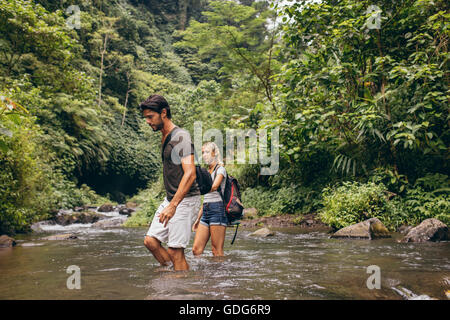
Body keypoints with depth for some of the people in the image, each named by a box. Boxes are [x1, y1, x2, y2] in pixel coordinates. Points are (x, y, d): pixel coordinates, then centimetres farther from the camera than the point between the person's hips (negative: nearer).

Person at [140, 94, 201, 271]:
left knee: (175, 251, -8)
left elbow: (190, 174, -25)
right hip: (170, 199, 9)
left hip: (185, 200, -9)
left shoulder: (181, 137, -16)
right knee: (150, 241, 6)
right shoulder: (165, 138, 14)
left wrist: (173, 205, -31)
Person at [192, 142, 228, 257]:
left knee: (217, 250, -8)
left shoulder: (220, 169, 0)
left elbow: (214, 187, -20)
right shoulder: (207, 172, 23)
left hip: (217, 209, -8)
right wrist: (198, 218, 19)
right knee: (196, 249, 0)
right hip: (206, 211, 8)